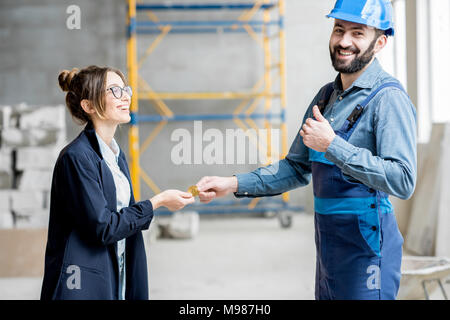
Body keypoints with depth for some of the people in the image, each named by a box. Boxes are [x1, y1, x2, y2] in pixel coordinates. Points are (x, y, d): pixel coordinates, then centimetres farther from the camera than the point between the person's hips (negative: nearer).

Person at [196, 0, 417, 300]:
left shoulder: (388, 99, -14)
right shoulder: (326, 96, 12)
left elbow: (403, 181, -25)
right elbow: (298, 168, 19)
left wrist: (332, 145, -24)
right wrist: (234, 184, 9)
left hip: (366, 246, -8)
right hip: (328, 242, 8)